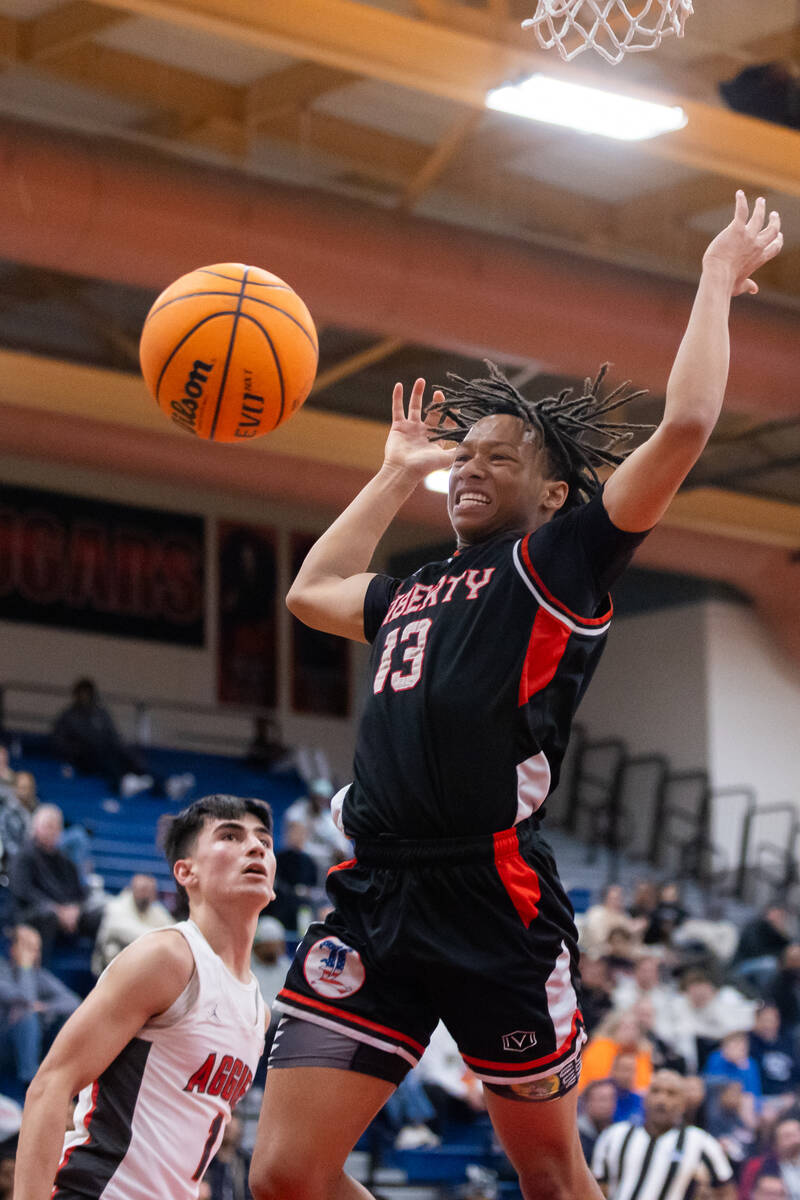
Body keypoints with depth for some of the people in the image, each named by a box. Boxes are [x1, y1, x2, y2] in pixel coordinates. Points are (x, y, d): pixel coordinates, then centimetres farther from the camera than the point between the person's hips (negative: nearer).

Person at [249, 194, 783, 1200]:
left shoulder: (559, 563, 6)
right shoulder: (415, 592, 25)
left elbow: (684, 427, -5)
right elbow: (310, 593, 46)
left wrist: (717, 282, 6)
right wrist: (395, 477, 43)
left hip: (492, 901, -6)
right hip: (373, 894, 6)